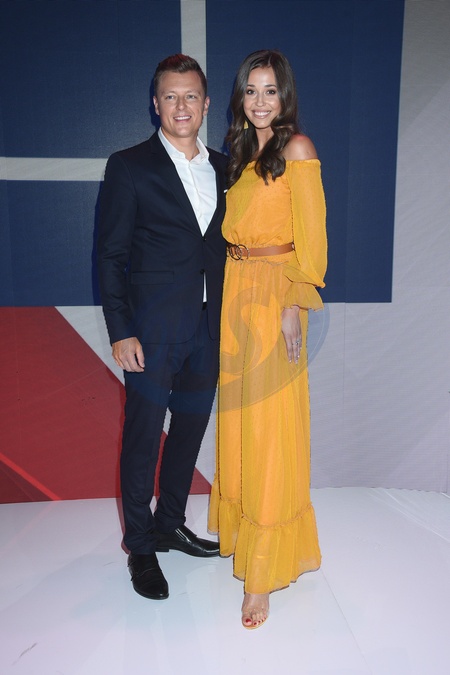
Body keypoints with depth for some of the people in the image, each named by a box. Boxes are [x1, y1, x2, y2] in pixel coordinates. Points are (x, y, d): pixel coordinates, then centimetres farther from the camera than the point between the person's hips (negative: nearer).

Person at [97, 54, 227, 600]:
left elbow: (224, 246, 14)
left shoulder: (223, 169, 11)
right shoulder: (129, 167, -4)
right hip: (153, 330, -5)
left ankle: (170, 525, 35)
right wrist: (120, 333, -11)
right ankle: (140, 546, 24)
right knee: (143, 437, 4)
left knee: (191, 428, 15)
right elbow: (110, 256, -6)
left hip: (208, 329, 5)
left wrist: (227, 318, 8)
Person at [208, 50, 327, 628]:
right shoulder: (240, 153, 17)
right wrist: (230, 294, 8)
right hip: (236, 291, 7)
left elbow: (310, 235, -10)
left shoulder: (296, 147, -4)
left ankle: (265, 571, 8)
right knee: (237, 420, 13)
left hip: (276, 295, -7)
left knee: (270, 428, -4)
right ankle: (244, 526, 33)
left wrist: (295, 305, -17)